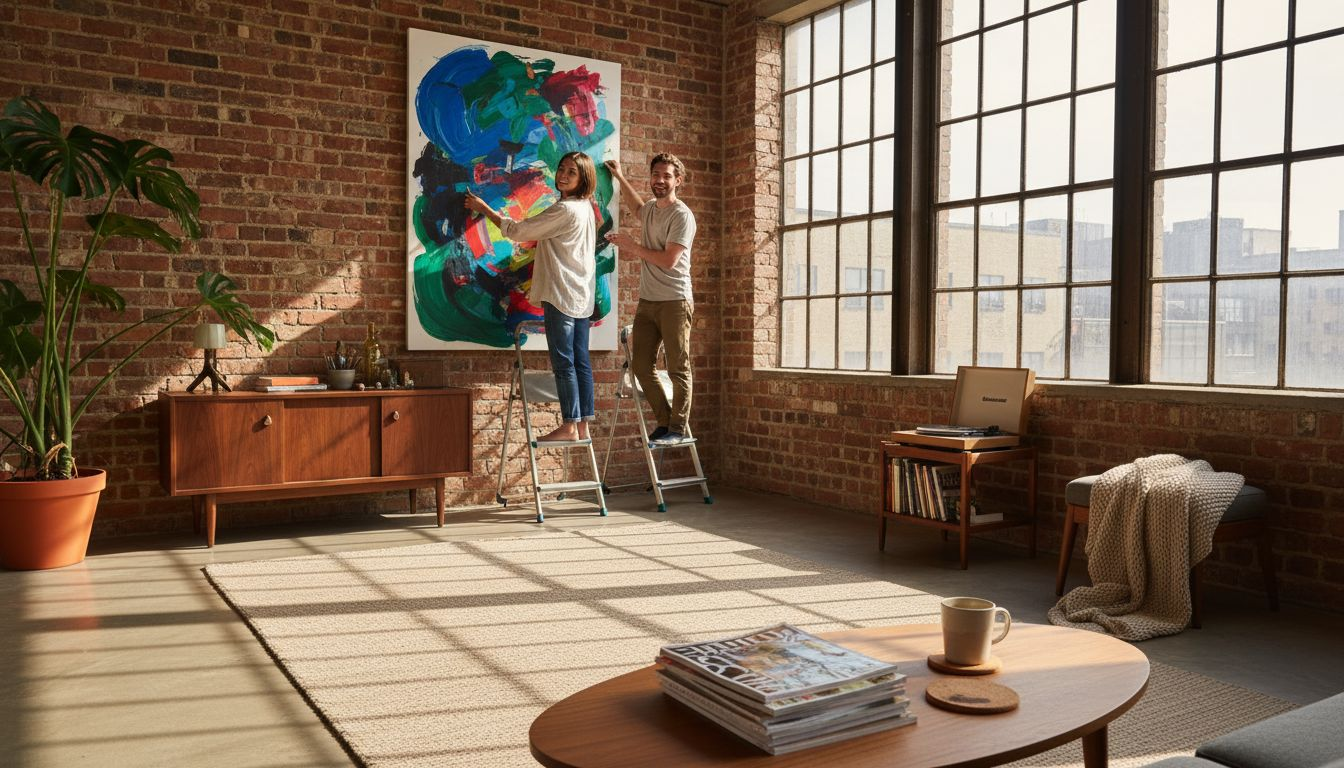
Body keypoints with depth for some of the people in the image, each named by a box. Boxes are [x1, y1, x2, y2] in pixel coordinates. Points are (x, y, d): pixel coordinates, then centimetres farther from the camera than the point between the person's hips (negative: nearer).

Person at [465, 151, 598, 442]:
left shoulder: (565, 210, -15)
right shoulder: (585, 208, 15)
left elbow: (517, 231, -10)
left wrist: (485, 209, -1)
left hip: (561, 294, -9)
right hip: (581, 296, 9)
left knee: (563, 361, -6)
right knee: (579, 361, 7)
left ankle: (569, 425, -4)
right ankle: (583, 427, 10)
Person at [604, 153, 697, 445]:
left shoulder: (682, 215, -10)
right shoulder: (650, 209, 15)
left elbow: (669, 259, -18)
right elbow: (636, 204, 43)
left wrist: (632, 246, -10)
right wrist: (620, 177, 36)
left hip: (674, 302, -8)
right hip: (647, 301, 8)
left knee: (678, 369, -2)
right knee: (641, 366, 6)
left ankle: (679, 427, 6)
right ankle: (666, 421, 16)